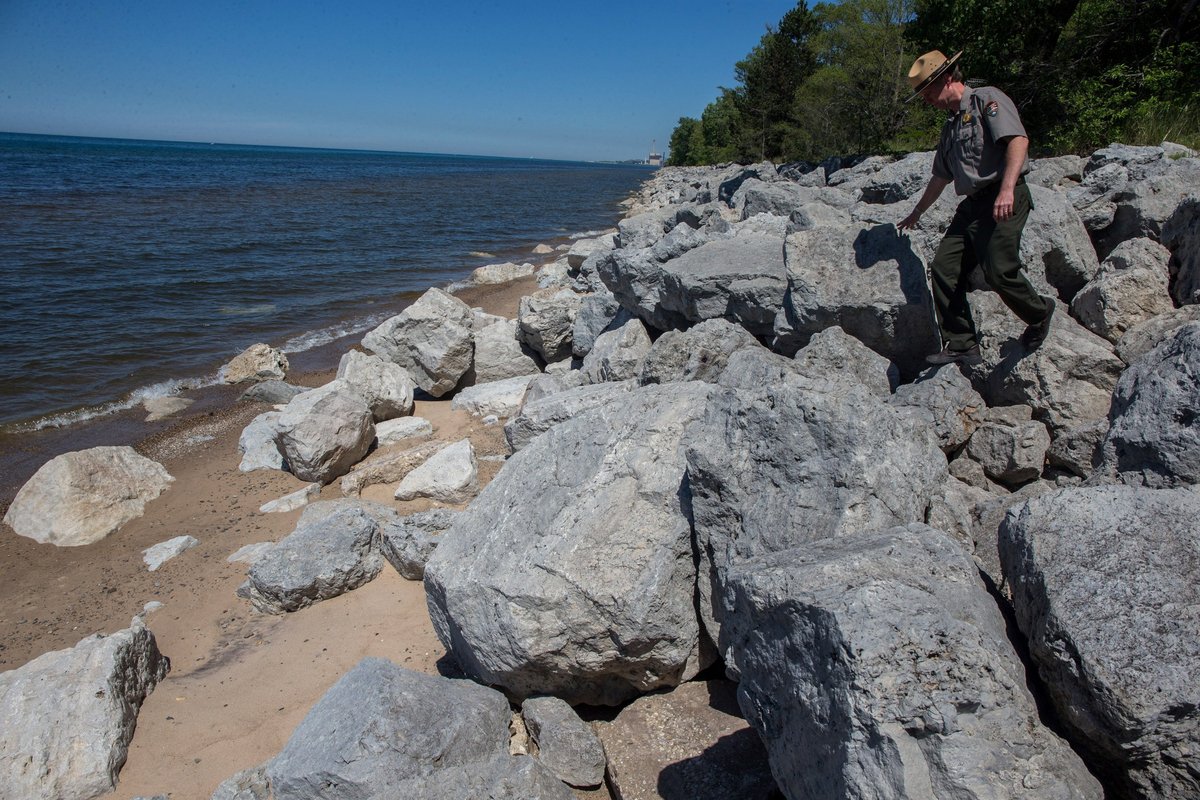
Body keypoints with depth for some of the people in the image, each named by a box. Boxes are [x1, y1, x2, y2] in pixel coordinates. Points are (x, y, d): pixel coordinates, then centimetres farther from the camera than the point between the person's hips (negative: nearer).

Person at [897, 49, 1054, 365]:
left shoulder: (987, 99, -1)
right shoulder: (950, 127, 25)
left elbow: (1018, 139, -17)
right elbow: (941, 176, 36)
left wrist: (1007, 189, -30)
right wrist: (917, 212, 44)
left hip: (1004, 202, -8)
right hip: (972, 204, 8)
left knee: (999, 271, -19)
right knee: (944, 269, -6)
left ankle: (1039, 313, 12)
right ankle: (962, 346, -2)